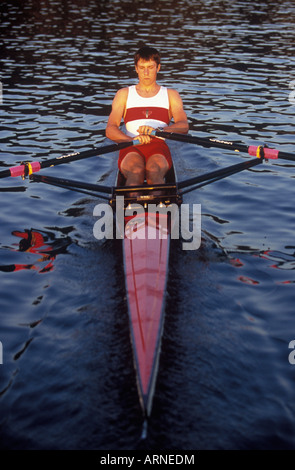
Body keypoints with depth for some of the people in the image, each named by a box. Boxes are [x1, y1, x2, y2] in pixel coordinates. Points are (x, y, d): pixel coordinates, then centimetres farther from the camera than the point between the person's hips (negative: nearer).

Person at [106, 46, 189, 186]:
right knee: (135, 172, -36)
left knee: (154, 171, -36)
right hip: (131, 149, 0)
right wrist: (133, 139, -17)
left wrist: (157, 131, -20)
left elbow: (183, 126, 2)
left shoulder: (171, 95, 21)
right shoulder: (124, 94, 21)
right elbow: (110, 130, 6)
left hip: (158, 147, 0)